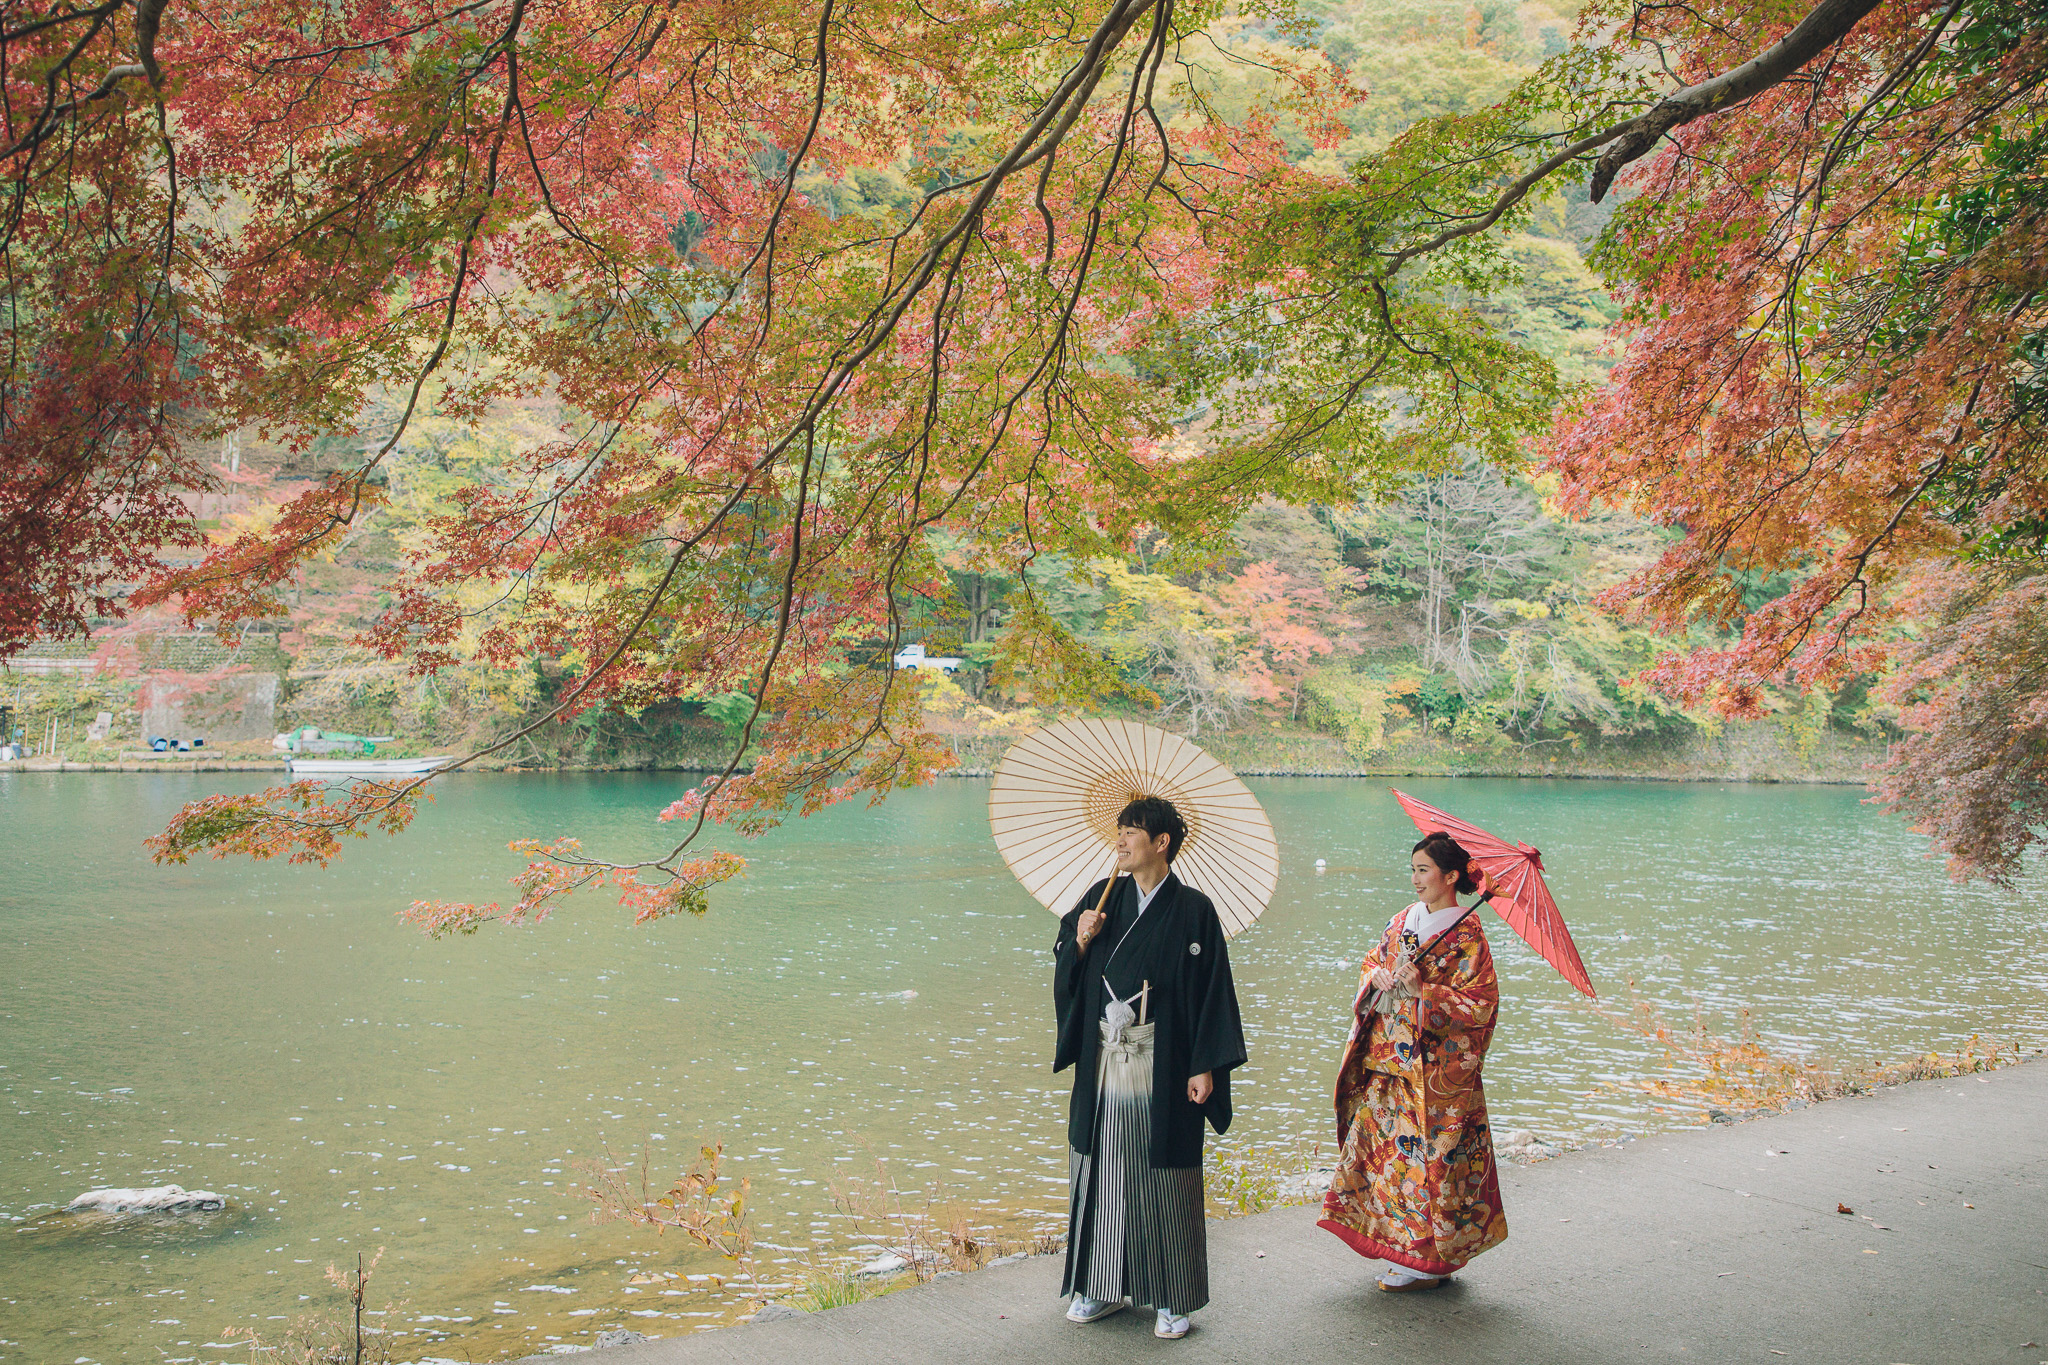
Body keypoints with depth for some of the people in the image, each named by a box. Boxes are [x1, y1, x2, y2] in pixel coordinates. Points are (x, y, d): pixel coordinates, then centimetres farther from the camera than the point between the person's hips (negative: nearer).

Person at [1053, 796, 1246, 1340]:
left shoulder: (1193, 910, -6)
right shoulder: (1102, 897, 6)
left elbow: (1212, 990, -6)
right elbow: (1066, 974, 10)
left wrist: (1206, 1066, -11)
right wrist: (1080, 941, -11)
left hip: (1162, 1066, -4)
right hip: (1103, 1063, 4)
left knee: (1164, 1176, 2)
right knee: (1101, 1168, 9)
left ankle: (1172, 1298, 14)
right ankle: (1102, 1286, 22)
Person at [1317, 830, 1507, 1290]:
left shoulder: (1467, 934, -8)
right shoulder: (1405, 920, 12)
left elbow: (1480, 1003, -13)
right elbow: (1372, 962, 19)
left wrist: (1422, 990, -22)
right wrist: (1377, 976, -4)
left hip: (1434, 1067, -7)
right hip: (1387, 1058, 7)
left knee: (1425, 1157, -2)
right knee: (1381, 1145, 6)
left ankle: (1429, 1262, 8)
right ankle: (1396, 1245, 18)